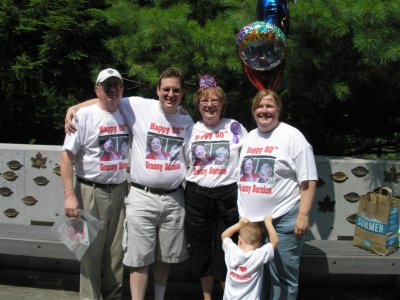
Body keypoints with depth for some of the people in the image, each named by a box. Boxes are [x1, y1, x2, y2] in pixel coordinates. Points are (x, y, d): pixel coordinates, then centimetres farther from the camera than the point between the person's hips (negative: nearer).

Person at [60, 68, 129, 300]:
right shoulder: (84, 115, -6)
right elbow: (67, 157, -9)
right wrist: (69, 195, -16)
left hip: (121, 191, 4)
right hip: (91, 191, -4)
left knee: (116, 252, 11)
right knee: (92, 250, 2)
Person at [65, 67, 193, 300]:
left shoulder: (187, 122, 7)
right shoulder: (139, 107, -4)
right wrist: (74, 108, -9)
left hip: (174, 199, 3)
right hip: (142, 197, -3)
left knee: (165, 256, 16)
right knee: (140, 258, 2)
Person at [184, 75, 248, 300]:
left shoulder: (234, 127, 0)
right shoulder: (192, 129, 8)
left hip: (227, 195, -3)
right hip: (196, 195, 3)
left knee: (225, 252, 3)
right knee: (201, 250, 12)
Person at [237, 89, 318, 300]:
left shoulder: (292, 136, -6)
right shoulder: (249, 137, 13)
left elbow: (308, 180, -9)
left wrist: (303, 215, -15)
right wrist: (242, 213, 17)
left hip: (283, 220, -6)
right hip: (249, 219, 6)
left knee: (283, 277, 4)